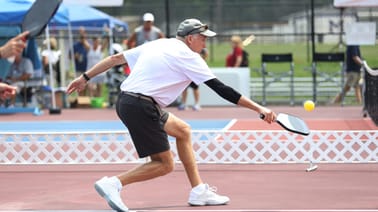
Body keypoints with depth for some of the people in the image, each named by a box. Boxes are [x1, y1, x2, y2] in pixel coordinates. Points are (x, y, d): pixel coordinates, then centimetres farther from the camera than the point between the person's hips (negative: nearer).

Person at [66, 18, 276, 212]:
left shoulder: (156, 45, 16)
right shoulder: (188, 56, -5)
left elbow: (116, 58, 18)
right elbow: (220, 89, -8)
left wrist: (85, 77, 26)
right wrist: (258, 108, -6)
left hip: (125, 100, 9)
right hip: (141, 108, -9)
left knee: (183, 130, 21)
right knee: (164, 165, -2)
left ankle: (198, 191, 22)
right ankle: (113, 183, -11)